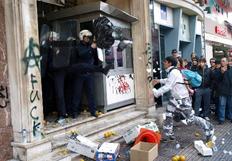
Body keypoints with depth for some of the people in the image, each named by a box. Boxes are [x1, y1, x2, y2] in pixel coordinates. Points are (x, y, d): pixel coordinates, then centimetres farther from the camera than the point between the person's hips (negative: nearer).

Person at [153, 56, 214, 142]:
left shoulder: (173, 72, -24)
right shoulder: (171, 72, 7)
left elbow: (168, 86, -28)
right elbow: (169, 80, 28)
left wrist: (156, 92, -25)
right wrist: (159, 80, 20)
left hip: (182, 99, -9)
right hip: (175, 98, 10)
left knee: (191, 119, 1)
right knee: (168, 115, 8)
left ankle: (209, 129, 20)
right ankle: (168, 135, 19)